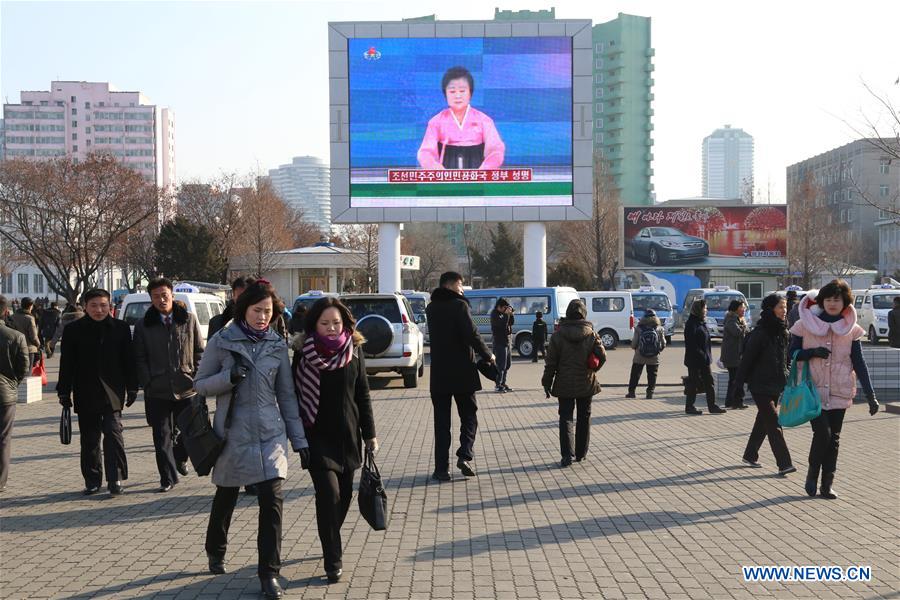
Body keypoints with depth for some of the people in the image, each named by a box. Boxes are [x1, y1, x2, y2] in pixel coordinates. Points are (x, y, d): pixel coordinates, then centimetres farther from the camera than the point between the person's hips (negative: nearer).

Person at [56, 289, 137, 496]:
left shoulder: (121, 328, 3)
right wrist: (64, 392, 1)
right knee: (89, 439, 8)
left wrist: (132, 388, 4)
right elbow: (66, 364, 4)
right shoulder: (74, 330, 3)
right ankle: (92, 481, 18)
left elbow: (129, 360, 6)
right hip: (86, 393, 1)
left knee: (113, 432, -11)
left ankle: (115, 479, -6)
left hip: (112, 392, -1)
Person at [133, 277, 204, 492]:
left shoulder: (189, 320, 4)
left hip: (187, 388, 1)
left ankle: (180, 458, 40)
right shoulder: (143, 325, 4)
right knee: (162, 436, 1)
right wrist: (148, 383, -4)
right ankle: (168, 477, 9)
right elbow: (140, 359, 5)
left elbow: (200, 351, 7)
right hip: (157, 391, 0)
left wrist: (196, 377, -2)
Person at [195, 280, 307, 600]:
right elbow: (200, 384, -1)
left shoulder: (277, 345, 2)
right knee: (226, 497, 16)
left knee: (272, 501, -8)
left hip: (271, 434, 1)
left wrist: (299, 439, 4)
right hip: (233, 434, -1)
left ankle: (269, 573, 2)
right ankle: (215, 552, 42)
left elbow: (287, 395, 6)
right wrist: (229, 377, -21)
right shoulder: (222, 342, -5)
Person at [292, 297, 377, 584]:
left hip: (348, 436, 3)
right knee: (329, 494, -12)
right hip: (318, 436, -3)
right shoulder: (303, 353, -6)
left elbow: (362, 394, 6)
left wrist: (369, 433, 6)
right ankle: (333, 561, -2)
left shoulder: (354, 349, 1)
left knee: (344, 495, 10)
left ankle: (331, 544, 33)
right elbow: (295, 395, -2)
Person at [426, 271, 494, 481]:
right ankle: (465, 455, -6)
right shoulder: (459, 305, -10)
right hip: (462, 372, -4)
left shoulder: (431, 308, 8)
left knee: (441, 420, 7)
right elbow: (472, 334, -16)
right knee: (469, 414, 11)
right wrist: (487, 356, -4)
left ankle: (441, 467, 4)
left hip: (439, 374, 4)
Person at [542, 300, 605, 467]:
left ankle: (567, 455, -9)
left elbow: (551, 362, -7)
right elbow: (602, 356, -5)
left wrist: (547, 383, 2)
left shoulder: (558, 335, -8)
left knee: (566, 418, 3)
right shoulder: (591, 335, -5)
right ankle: (581, 453, 21)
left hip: (565, 384, -1)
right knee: (584, 417, 15)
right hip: (586, 384, 1)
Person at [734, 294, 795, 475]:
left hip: (776, 385, 8)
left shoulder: (784, 332, 7)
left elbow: (788, 357, 18)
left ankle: (750, 455, 29)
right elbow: (747, 358, -14)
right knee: (773, 422, -10)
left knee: (764, 420, 16)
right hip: (761, 385, -8)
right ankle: (784, 463, -11)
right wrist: (739, 382, -13)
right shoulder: (760, 332, -16)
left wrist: (787, 376, 9)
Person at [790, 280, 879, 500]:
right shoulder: (806, 324, -2)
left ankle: (827, 485, 16)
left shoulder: (850, 329, 3)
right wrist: (812, 352, -17)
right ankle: (812, 474, 8)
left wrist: (870, 395, -2)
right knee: (822, 433, -15)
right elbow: (792, 353, 2)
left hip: (839, 393, 3)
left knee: (833, 439, 6)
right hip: (813, 391, -2)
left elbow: (859, 363, 3)